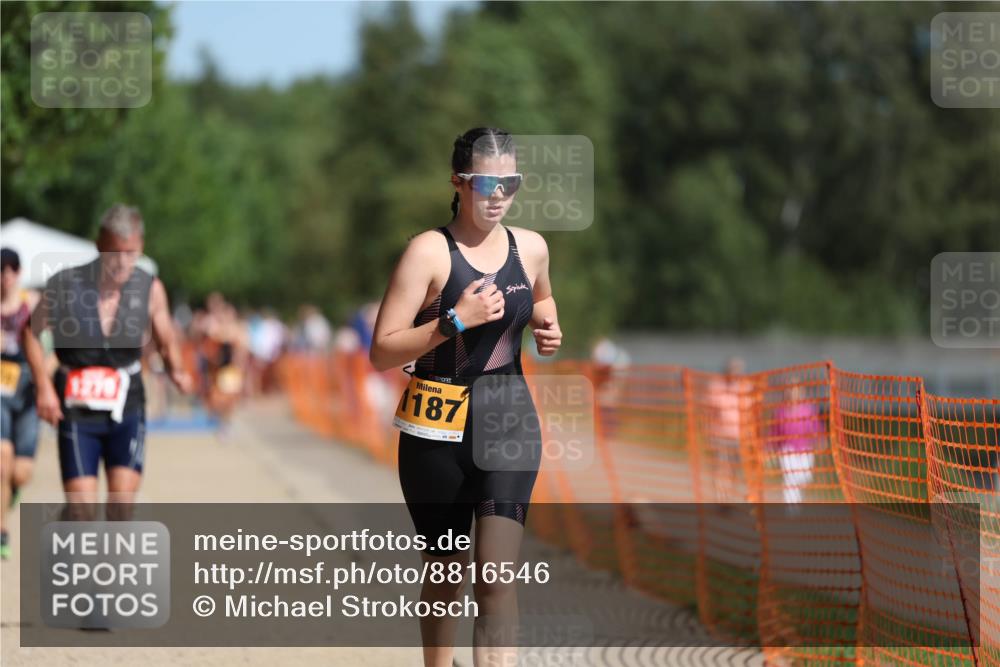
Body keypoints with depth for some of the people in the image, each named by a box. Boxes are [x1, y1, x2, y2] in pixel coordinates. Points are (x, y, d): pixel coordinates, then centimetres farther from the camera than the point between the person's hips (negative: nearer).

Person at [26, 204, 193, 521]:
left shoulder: (150, 289, -6)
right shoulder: (64, 284, -11)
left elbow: (166, 343, 7)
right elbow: (31, 332, 4)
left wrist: (176, 370, -14)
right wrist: (43, 386, -6)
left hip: (127, 408, 1)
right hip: (76, 411, -1)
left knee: (123, 499, -13)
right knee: (81, 507, -9)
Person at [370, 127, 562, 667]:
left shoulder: (530, 248, 5)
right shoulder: (429, 251, -9)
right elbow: (382, 353, -13)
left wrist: (548, 327, 7)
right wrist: (454, 321, -22)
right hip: (437, 428, -2)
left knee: (497, 573, -14)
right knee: (445, 572, 11)